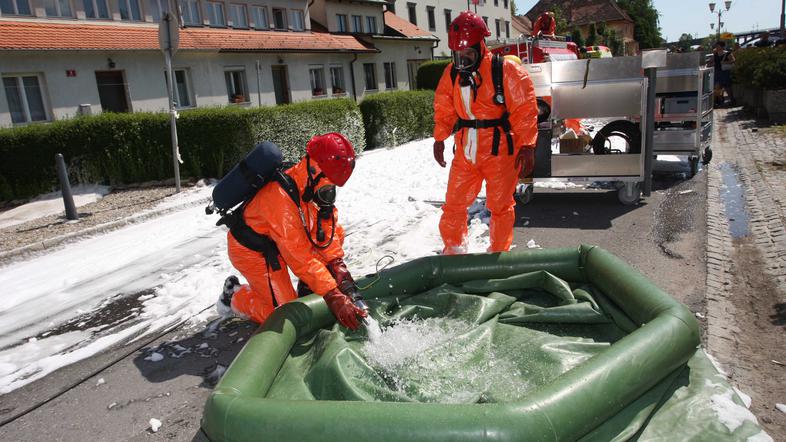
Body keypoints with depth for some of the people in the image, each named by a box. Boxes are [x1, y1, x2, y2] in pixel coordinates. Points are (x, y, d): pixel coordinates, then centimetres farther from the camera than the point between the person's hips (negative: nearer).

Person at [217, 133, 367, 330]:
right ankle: (235, 296, 14)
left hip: (277, 241, 8)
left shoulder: (311, 186, -14)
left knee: (335, 232, -4)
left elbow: (327, 226, -10)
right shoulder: (280, 197, -38)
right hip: (252, 251, -8)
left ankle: (308, 288, 11)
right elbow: (300, 256, -40)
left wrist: (337, 265, -23)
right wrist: (334, 297, -41)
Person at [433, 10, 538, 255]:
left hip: (499, 151, -4)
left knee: (500, 206, 9)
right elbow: (443, 109, 14)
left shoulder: (505, 70, -11)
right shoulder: (451, 73, 4)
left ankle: (498, 254, 26)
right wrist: (439, 139, 8)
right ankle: (453, 249, 29)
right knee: (454, 203, 10)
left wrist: (527, 146, -15)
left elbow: (524, 109, -11)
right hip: (465, 151, 4)